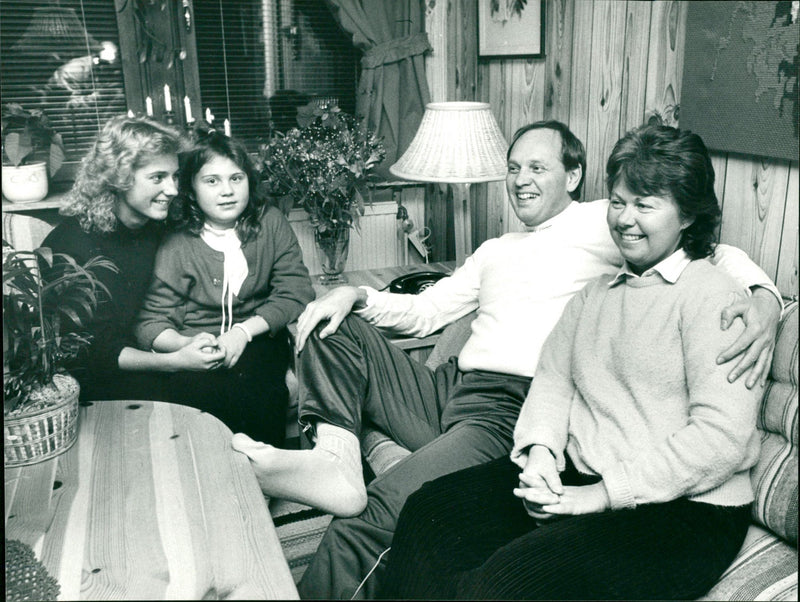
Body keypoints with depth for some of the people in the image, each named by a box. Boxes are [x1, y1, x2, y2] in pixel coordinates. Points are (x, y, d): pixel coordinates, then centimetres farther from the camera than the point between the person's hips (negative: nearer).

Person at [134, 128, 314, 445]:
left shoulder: (270, 223, 6)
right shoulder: (176, 245, 0)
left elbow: (297, 292, 0)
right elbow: (151, 324, -1)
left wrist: (244, 330, -13)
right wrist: (188, 345, -22)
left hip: (258, 340, 1)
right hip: (198, 356, -1)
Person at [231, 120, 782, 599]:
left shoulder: (602, 224, 6)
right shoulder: (497, 250, 28)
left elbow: (716, 253, -3)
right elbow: (424, 312, 27)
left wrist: (762, 296, -25)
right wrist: (356, 295, 10)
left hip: (510, 410, -8)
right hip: (448, 390, 8)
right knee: (331, 326, -2)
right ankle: (335, 456, -20)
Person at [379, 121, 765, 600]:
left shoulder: (714, 296, -8)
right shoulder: (595, 293, 17)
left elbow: (723, 436, -16)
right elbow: (553, 378, 13)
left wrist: (605, 495, -17)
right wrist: (540, 448, -8)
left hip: (683, 508, -7)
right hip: (573, 476, 7)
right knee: (428, 513, -8)